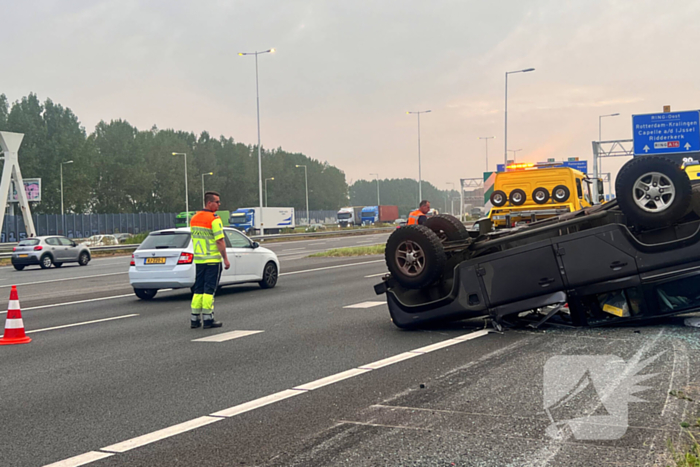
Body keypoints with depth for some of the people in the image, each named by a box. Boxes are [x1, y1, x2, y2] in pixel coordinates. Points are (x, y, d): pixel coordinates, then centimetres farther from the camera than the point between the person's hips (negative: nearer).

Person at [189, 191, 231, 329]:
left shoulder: (194, 218, 10)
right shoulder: (214, 219, -14)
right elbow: (220, 241, -17)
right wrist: (226, 259, -11)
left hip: (198, 259, 7)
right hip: (212, 259, -7)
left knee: (198, 289, 11)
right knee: (209, 289, -2)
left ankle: (194, 319, 12)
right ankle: (208, 319, -1)